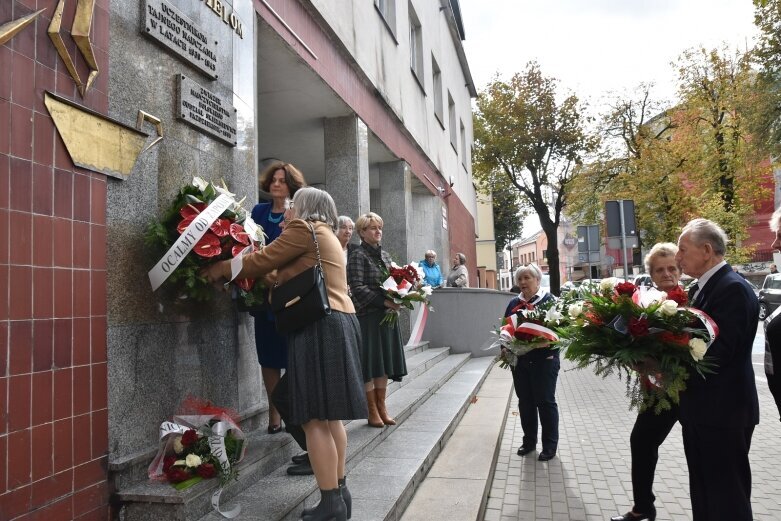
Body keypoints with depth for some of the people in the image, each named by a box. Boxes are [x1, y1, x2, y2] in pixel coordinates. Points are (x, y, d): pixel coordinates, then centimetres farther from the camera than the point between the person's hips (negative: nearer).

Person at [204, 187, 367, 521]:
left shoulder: (304, 229, -4)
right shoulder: (327, 235, 25)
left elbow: (262, 261, -3)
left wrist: (221, 269, 9)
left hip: (319, 326, -10)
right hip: (338, 323, 10)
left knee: (315, 418, -6)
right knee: (330, 415, 13)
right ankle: (340, 491, 20)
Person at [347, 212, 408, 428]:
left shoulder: (385, 255, 15)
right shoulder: (358, 255, -7)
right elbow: (357, 288, -16)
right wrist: (385, 301, -20)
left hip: (386, 315, 7)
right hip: (366, 316, -7)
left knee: (384, 362, 9)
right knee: (370, 362, -1)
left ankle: (381, 407, 19)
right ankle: (372, 411, 10)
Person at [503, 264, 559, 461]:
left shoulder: (548, 300, -5)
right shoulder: (514, 303, 10)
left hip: (544, 360, -5)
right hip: (519, 360, 5)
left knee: (545, 402, 3)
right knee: (525, 401, 13)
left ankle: (550, 446, 16)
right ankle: (529, 441, 27)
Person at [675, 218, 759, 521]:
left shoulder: (733, 289, -18)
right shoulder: (701, 289, 12)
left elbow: (718, 351, -25)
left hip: (723, 411, -9)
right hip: (700, 409, 9)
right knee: (703, 493, 20)